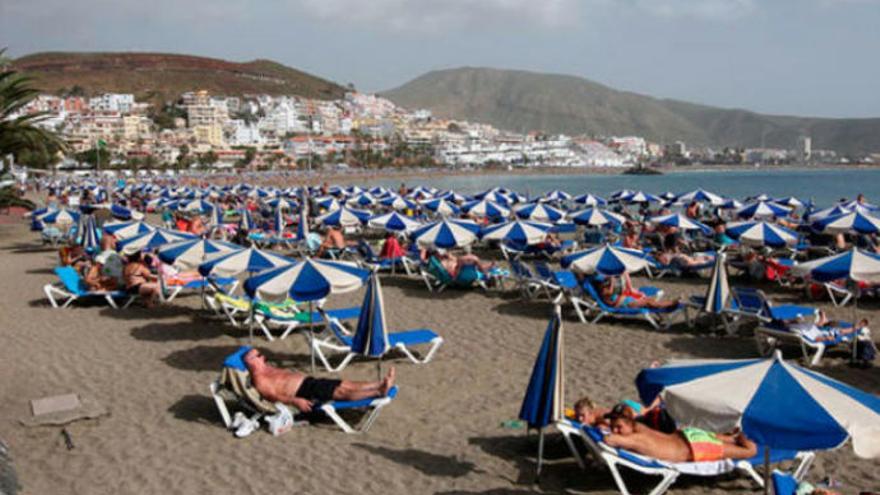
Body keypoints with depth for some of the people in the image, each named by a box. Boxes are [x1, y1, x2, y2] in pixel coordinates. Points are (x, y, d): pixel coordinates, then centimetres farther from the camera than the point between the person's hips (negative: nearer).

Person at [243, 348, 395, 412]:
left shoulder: (268, 368, 23)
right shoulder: (259, 379, -7)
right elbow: (273, 396, -19)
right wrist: (295, 401, -30)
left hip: (311, 381, 10)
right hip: (304, 392, -10)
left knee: (348, 385, -5)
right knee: (342, 392, -20)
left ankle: (380, 384, -14)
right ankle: (379, 392, -29)